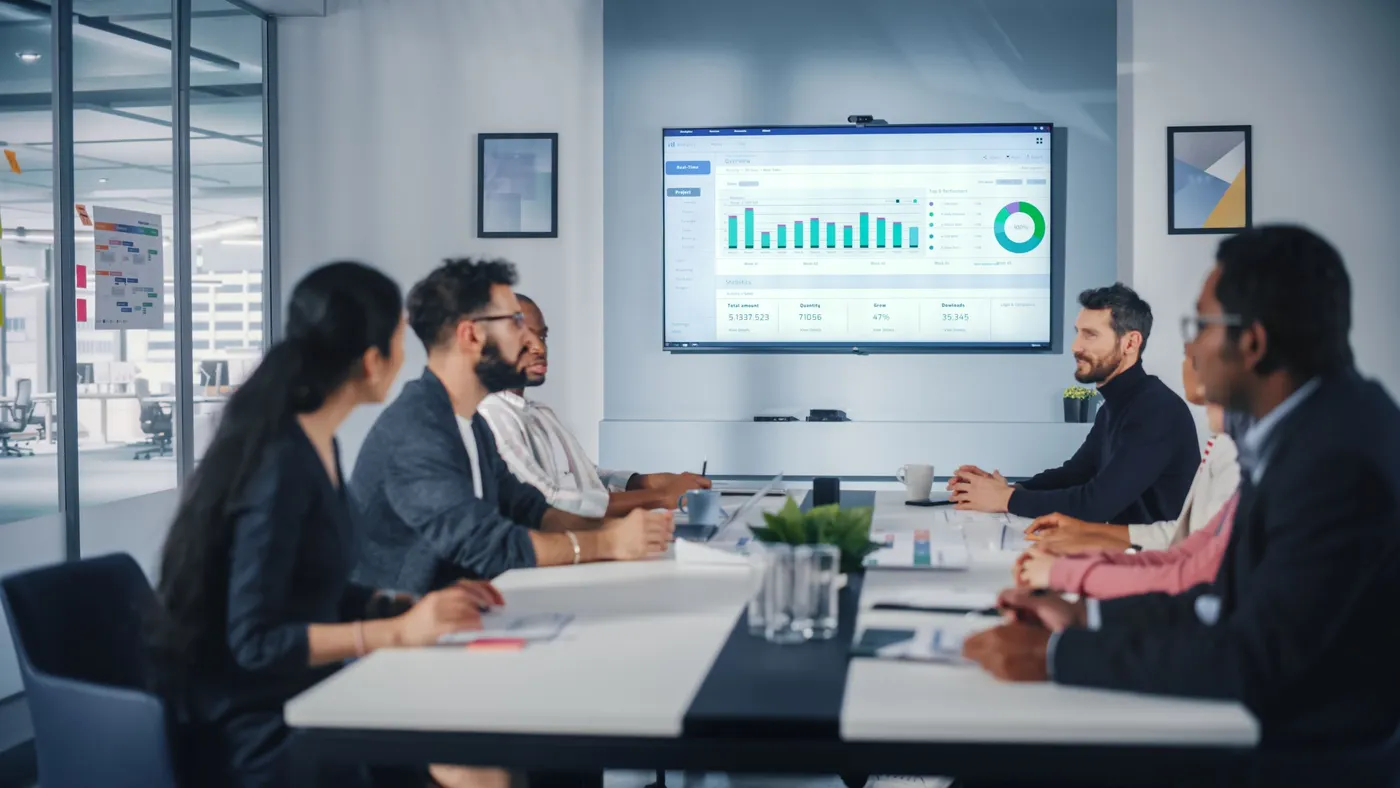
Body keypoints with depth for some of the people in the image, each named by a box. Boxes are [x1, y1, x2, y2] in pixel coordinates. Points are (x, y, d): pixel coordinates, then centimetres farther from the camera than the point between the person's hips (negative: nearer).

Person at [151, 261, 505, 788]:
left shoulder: (318, 447, 7)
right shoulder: (280, 465, -20)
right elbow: (254, 642, -21)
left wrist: (417, 606, 3)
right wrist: (399, 631, -23)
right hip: (260, 737, -8)